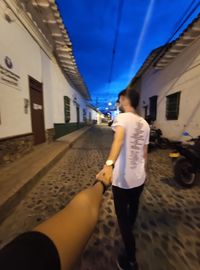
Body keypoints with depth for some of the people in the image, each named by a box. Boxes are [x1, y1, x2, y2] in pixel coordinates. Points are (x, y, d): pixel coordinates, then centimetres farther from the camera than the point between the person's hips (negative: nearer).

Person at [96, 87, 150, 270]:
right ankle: (129, 232, 61)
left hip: (122, 179, -7)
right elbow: (145, 153, 11)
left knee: (122, 216, 16)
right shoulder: (145, 124, 6)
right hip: (139, 177, 8)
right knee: (133, 208, 32)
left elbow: (119, 139, -36)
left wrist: (109, 164, -47)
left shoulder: (123, 117, -13)